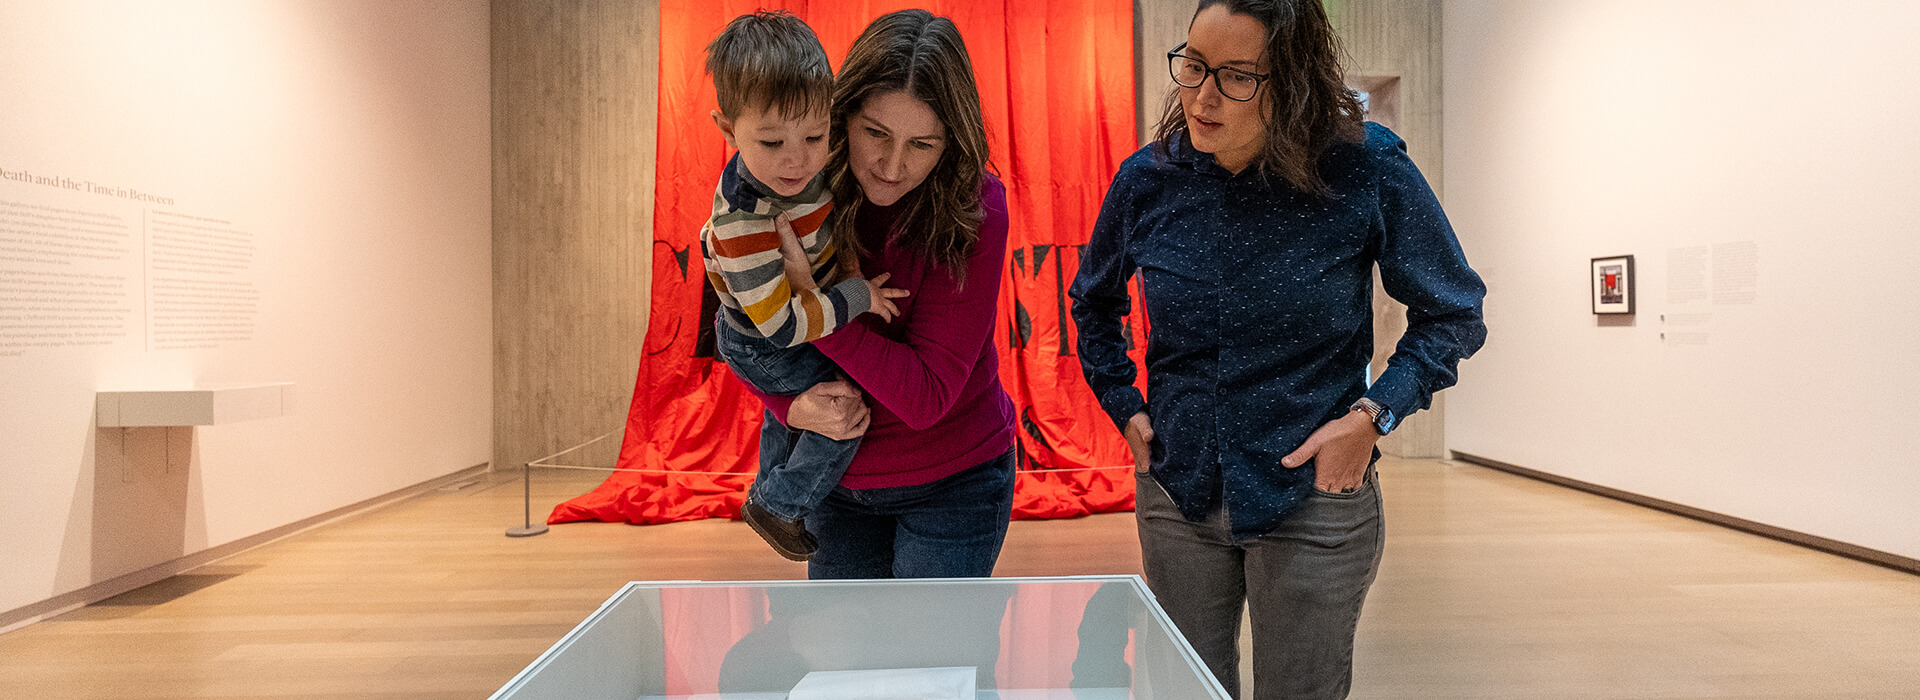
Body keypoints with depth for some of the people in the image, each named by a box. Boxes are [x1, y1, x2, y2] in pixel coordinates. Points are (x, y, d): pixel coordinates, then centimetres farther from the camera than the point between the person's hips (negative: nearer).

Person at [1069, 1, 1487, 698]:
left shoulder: (1367, 168, -13)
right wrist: (1126, 408, 4)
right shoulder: (1149, 178, -5)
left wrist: (1372, 414, -12)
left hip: (1315, 497, -2)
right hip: (1177, 496, 3)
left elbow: (1453, 314, -1)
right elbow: (1093, 304, 14)